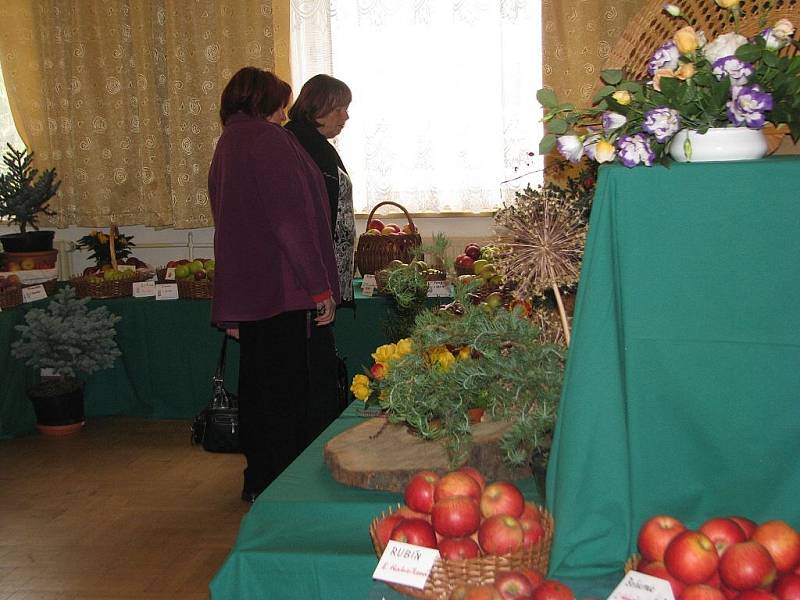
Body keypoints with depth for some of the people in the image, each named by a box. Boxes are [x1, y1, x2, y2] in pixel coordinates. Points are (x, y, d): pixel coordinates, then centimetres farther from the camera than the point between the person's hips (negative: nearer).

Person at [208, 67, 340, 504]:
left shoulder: (226, 147, 17)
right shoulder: (271, 141, -11)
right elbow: (296, 219, -17)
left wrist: (233, 310, 24)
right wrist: (321, 288, -14)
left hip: (243, 288, 9)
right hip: (282, 287, -9)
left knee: (256, 383, 15)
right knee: (286, 387, -1)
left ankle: (259, 482, 25)